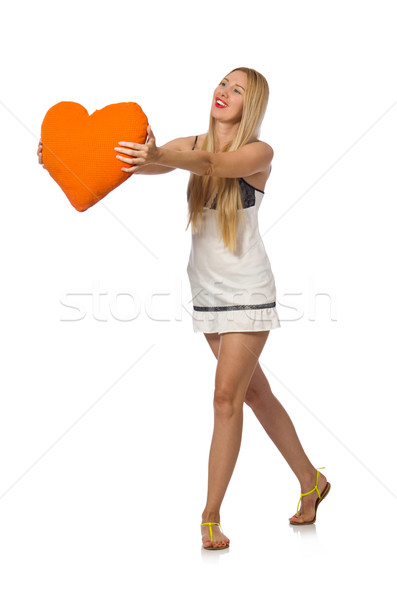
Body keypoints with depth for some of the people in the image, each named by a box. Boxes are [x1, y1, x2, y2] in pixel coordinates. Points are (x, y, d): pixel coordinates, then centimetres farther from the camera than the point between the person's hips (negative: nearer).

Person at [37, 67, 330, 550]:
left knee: (226, 397, -8)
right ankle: (310, 481, 31)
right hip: (207, 292, 6)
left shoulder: (258, 153, -10)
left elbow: (212, 163, -31)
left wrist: (158, 156, -51)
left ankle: (210, 518, 0)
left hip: (247, 292, -6)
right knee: (254, 392, 14)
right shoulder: (193, 144, 5)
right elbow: (137, 160, -9)